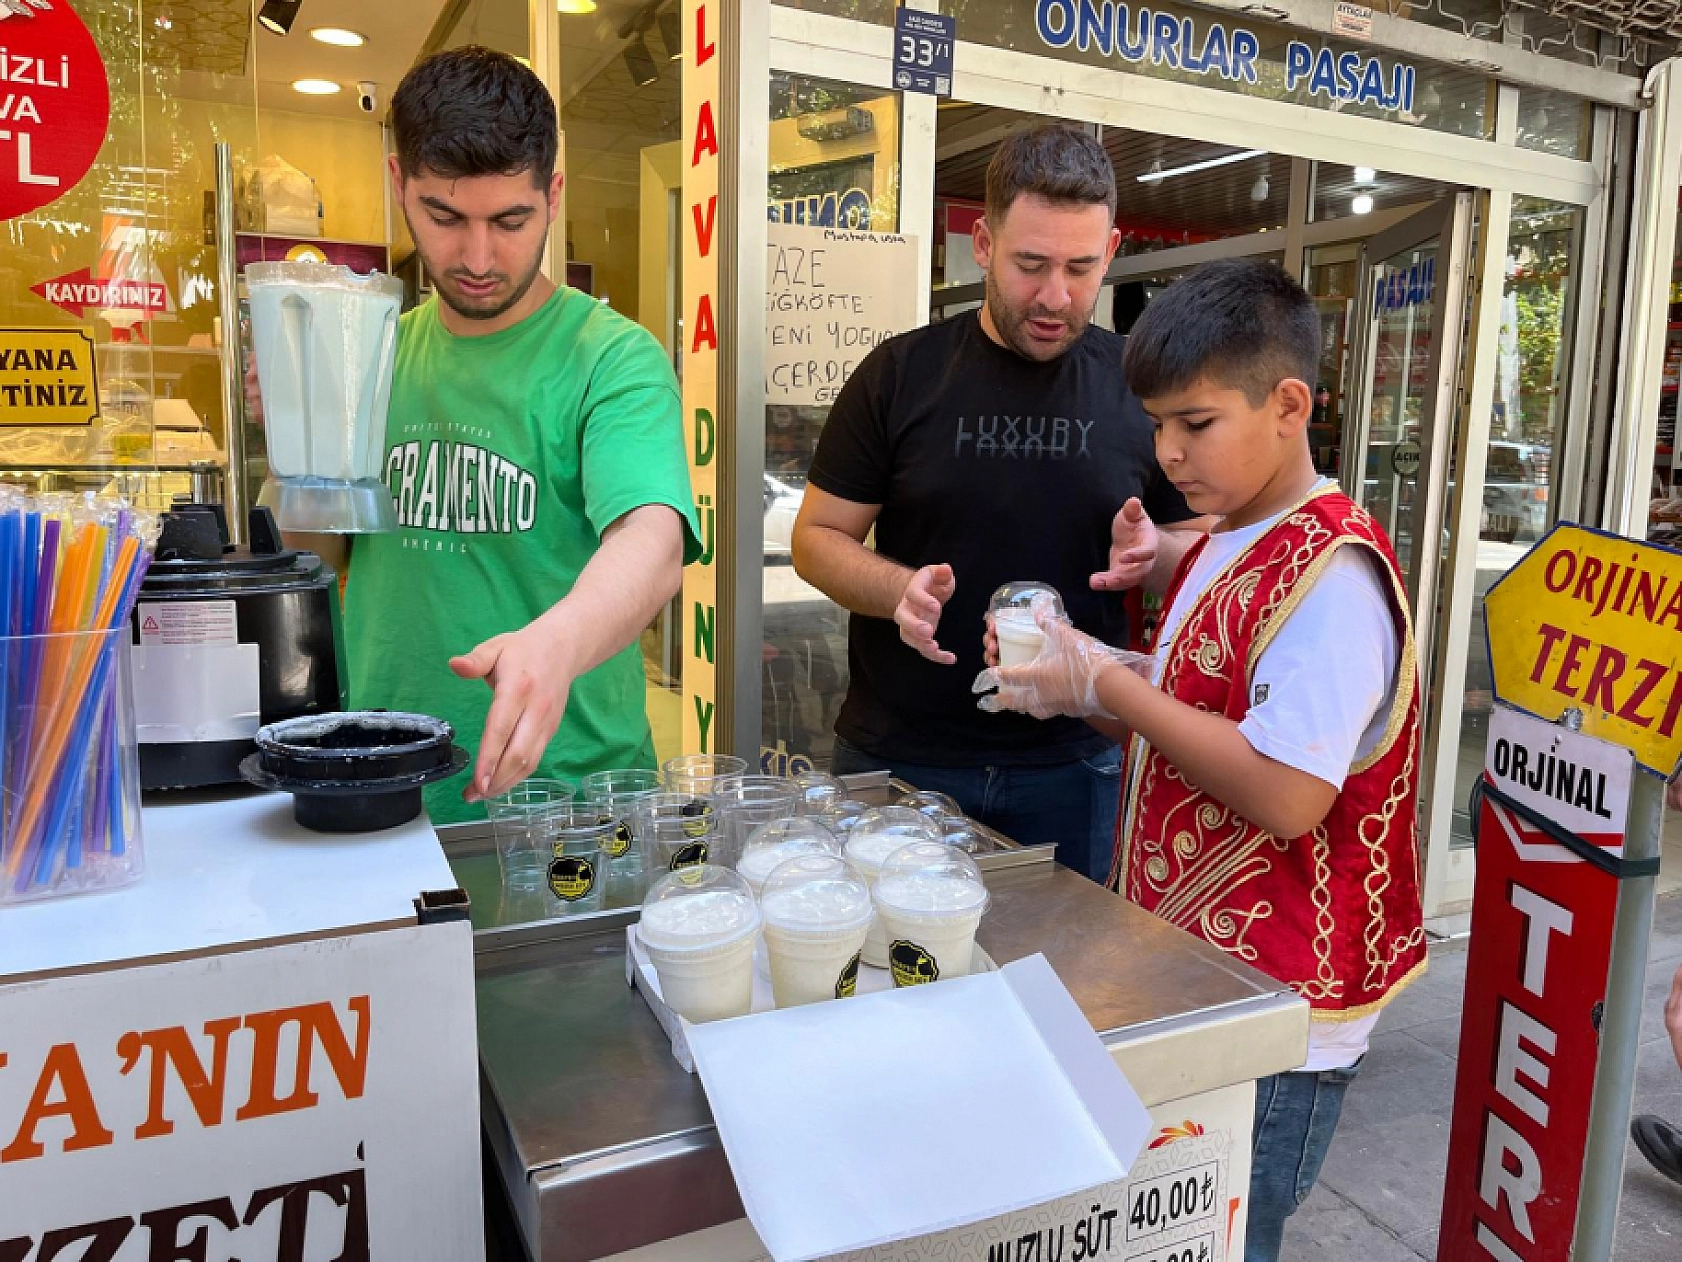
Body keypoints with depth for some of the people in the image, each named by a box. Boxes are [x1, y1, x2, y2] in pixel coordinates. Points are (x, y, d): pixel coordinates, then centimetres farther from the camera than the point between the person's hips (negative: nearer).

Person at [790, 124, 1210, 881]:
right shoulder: (901, 374, -2)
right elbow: (817, 539, 0)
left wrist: (1156, 553, -14)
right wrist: (900, 590, -20)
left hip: (1070, 767, 1)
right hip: (896, 758, -1)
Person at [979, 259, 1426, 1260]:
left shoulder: (1330, 571, -21)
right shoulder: (1225, 547, 9)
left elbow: (1285, 794, -28)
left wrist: (1108, 685, -21)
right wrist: (1077, 673, -3)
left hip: (1272, 1027, -9)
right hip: (1191, 982, 9)